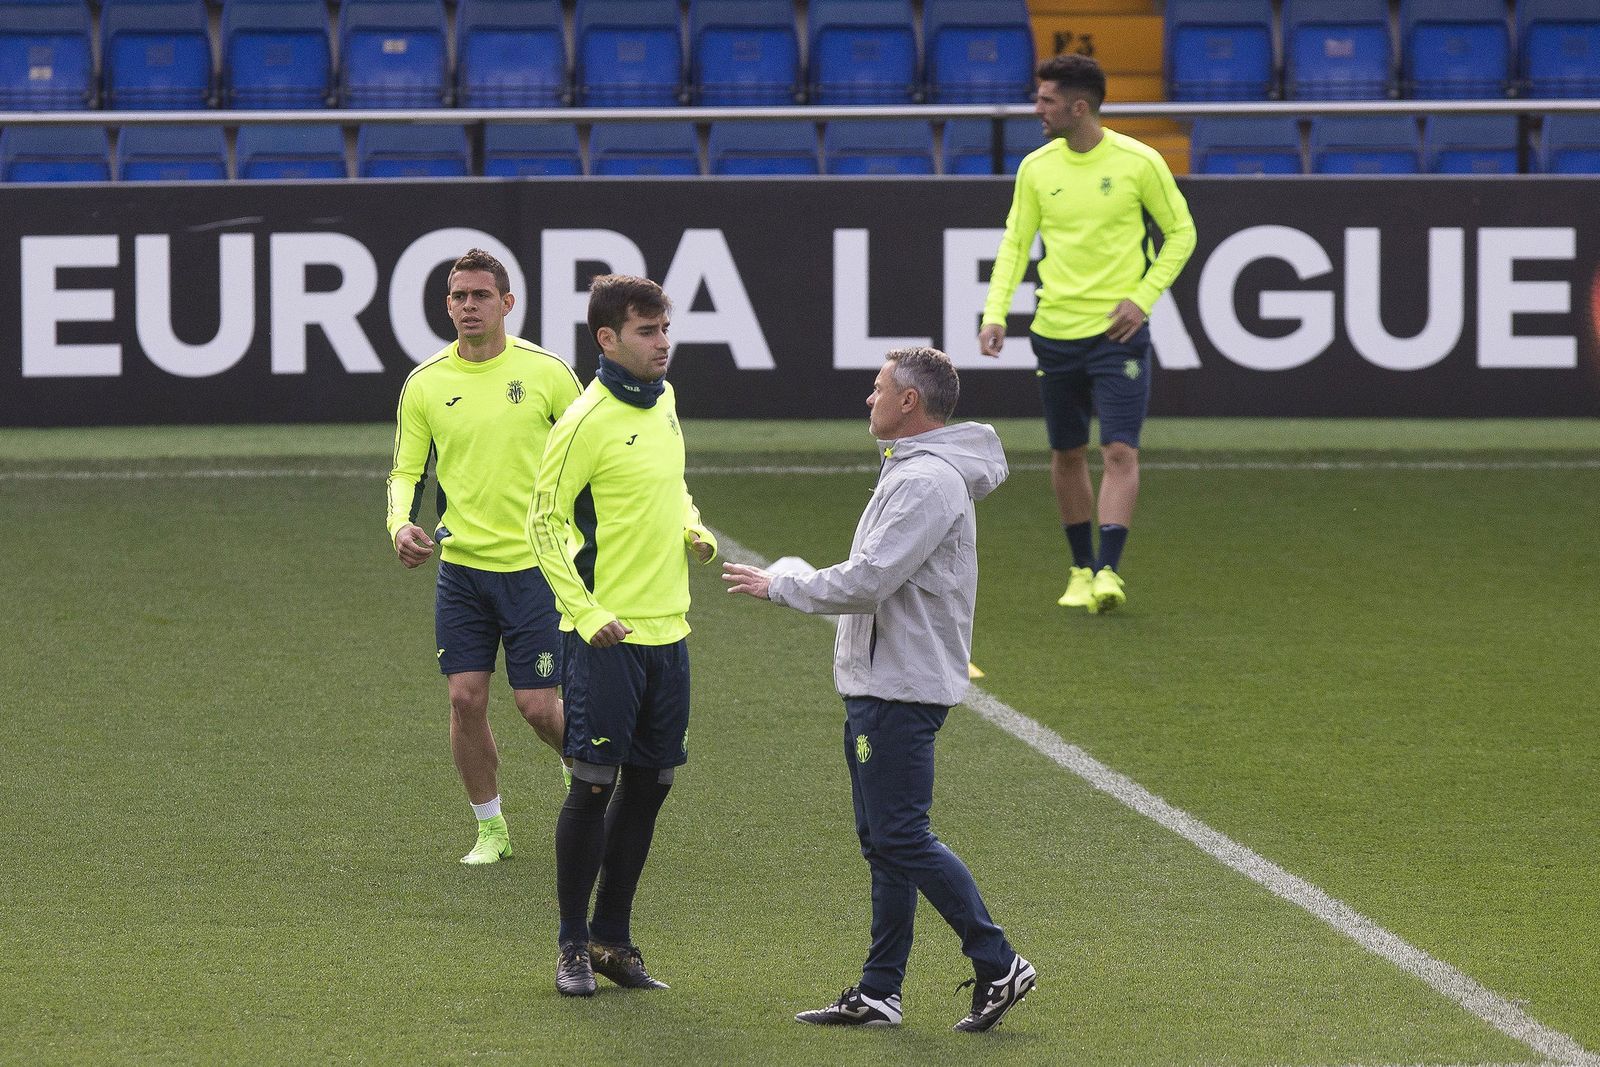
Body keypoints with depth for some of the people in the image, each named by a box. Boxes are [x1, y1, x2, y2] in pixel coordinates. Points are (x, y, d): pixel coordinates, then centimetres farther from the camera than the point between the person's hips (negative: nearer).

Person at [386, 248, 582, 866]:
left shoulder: (547, 372, -4)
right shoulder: (424, 384, 1)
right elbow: (406, 469, 7)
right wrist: (401, 523, -13)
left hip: (534, 566, -2)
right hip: (460, 565, 2)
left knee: (537, 706, -3)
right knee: (466, 698, -2)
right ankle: (490, 830, 14)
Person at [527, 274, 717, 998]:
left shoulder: (663, 400, 10)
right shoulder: (588, 421, -13)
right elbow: (545, 521, -11)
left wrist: (694, 529, 6)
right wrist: (585, 613, -17)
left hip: (667, 630, 7)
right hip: (607, 636, -7)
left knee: (649, 783, 10)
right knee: (595, 783, -4)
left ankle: (613, 938, 20)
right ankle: (572, 944, 7)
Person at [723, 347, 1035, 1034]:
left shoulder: (927, 481, -18)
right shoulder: (910, 472, 16)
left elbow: (868, 581, -24)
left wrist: (779, 587, -14)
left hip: (900, 690, -11)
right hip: (877, 687, 11)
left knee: (901, 838, -11)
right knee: (883, 841, 12)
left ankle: (998, 965, -7)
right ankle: (879, 992, 15)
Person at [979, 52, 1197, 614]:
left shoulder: (1138, 162, -7)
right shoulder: (1036, 168, 2)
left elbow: (1181, 232, 4)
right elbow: (1015, 242, 9)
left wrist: (1143, 296, -7)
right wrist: (995, 312, -4)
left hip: (1118, 331, -4)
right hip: (1055, 330, 4)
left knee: (1120, 451, -12)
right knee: (1067, 454, 10)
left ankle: (1108, 572, -13)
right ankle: (1081, 568, 22)